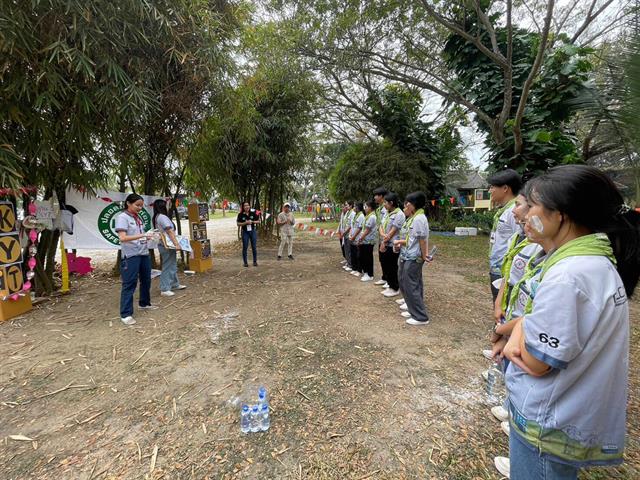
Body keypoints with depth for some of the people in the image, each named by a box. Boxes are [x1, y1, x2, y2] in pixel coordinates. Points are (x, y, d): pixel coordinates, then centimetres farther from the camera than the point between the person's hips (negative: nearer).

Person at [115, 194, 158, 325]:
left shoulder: (138, 217, 13)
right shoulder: (122, 217, -10)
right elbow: (122, 238, -21)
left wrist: (148, 236, 1)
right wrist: (142, 235, -29)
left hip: (144, 253, 8)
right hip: (130, 255, -8)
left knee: (146, 280, 17)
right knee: (129, 284, -4)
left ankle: (144, 303, 36)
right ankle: (126, 314, 3)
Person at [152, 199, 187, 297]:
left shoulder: (157, 217, 13)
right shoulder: (162, 217, -16)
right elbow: (170, 232, -21)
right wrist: (176, 244, -22)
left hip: (165, 244, 11)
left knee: (173, 265, 19)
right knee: (167, 267, -6)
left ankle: (174, 284, 30)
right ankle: (164, 289, -2)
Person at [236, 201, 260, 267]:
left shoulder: (253, 213, -1)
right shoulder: (240, 214, -3)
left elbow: (258, 221, 4)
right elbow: (238, 224, -3)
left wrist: (252, 221, -13)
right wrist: (245, 223, -16)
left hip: (253, 231, 1)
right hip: (245, 232, -1)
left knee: (254, 247, 4)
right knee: (245, 247, 2)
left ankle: (255, 261, 14)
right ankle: (245, 262, 12)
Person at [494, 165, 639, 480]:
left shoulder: (568, 274, -31)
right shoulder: (596, 256, 0)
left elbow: (536, 362, -24)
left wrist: (520, 326, -7)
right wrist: (520, 336, -11)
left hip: (548, 424, -8)